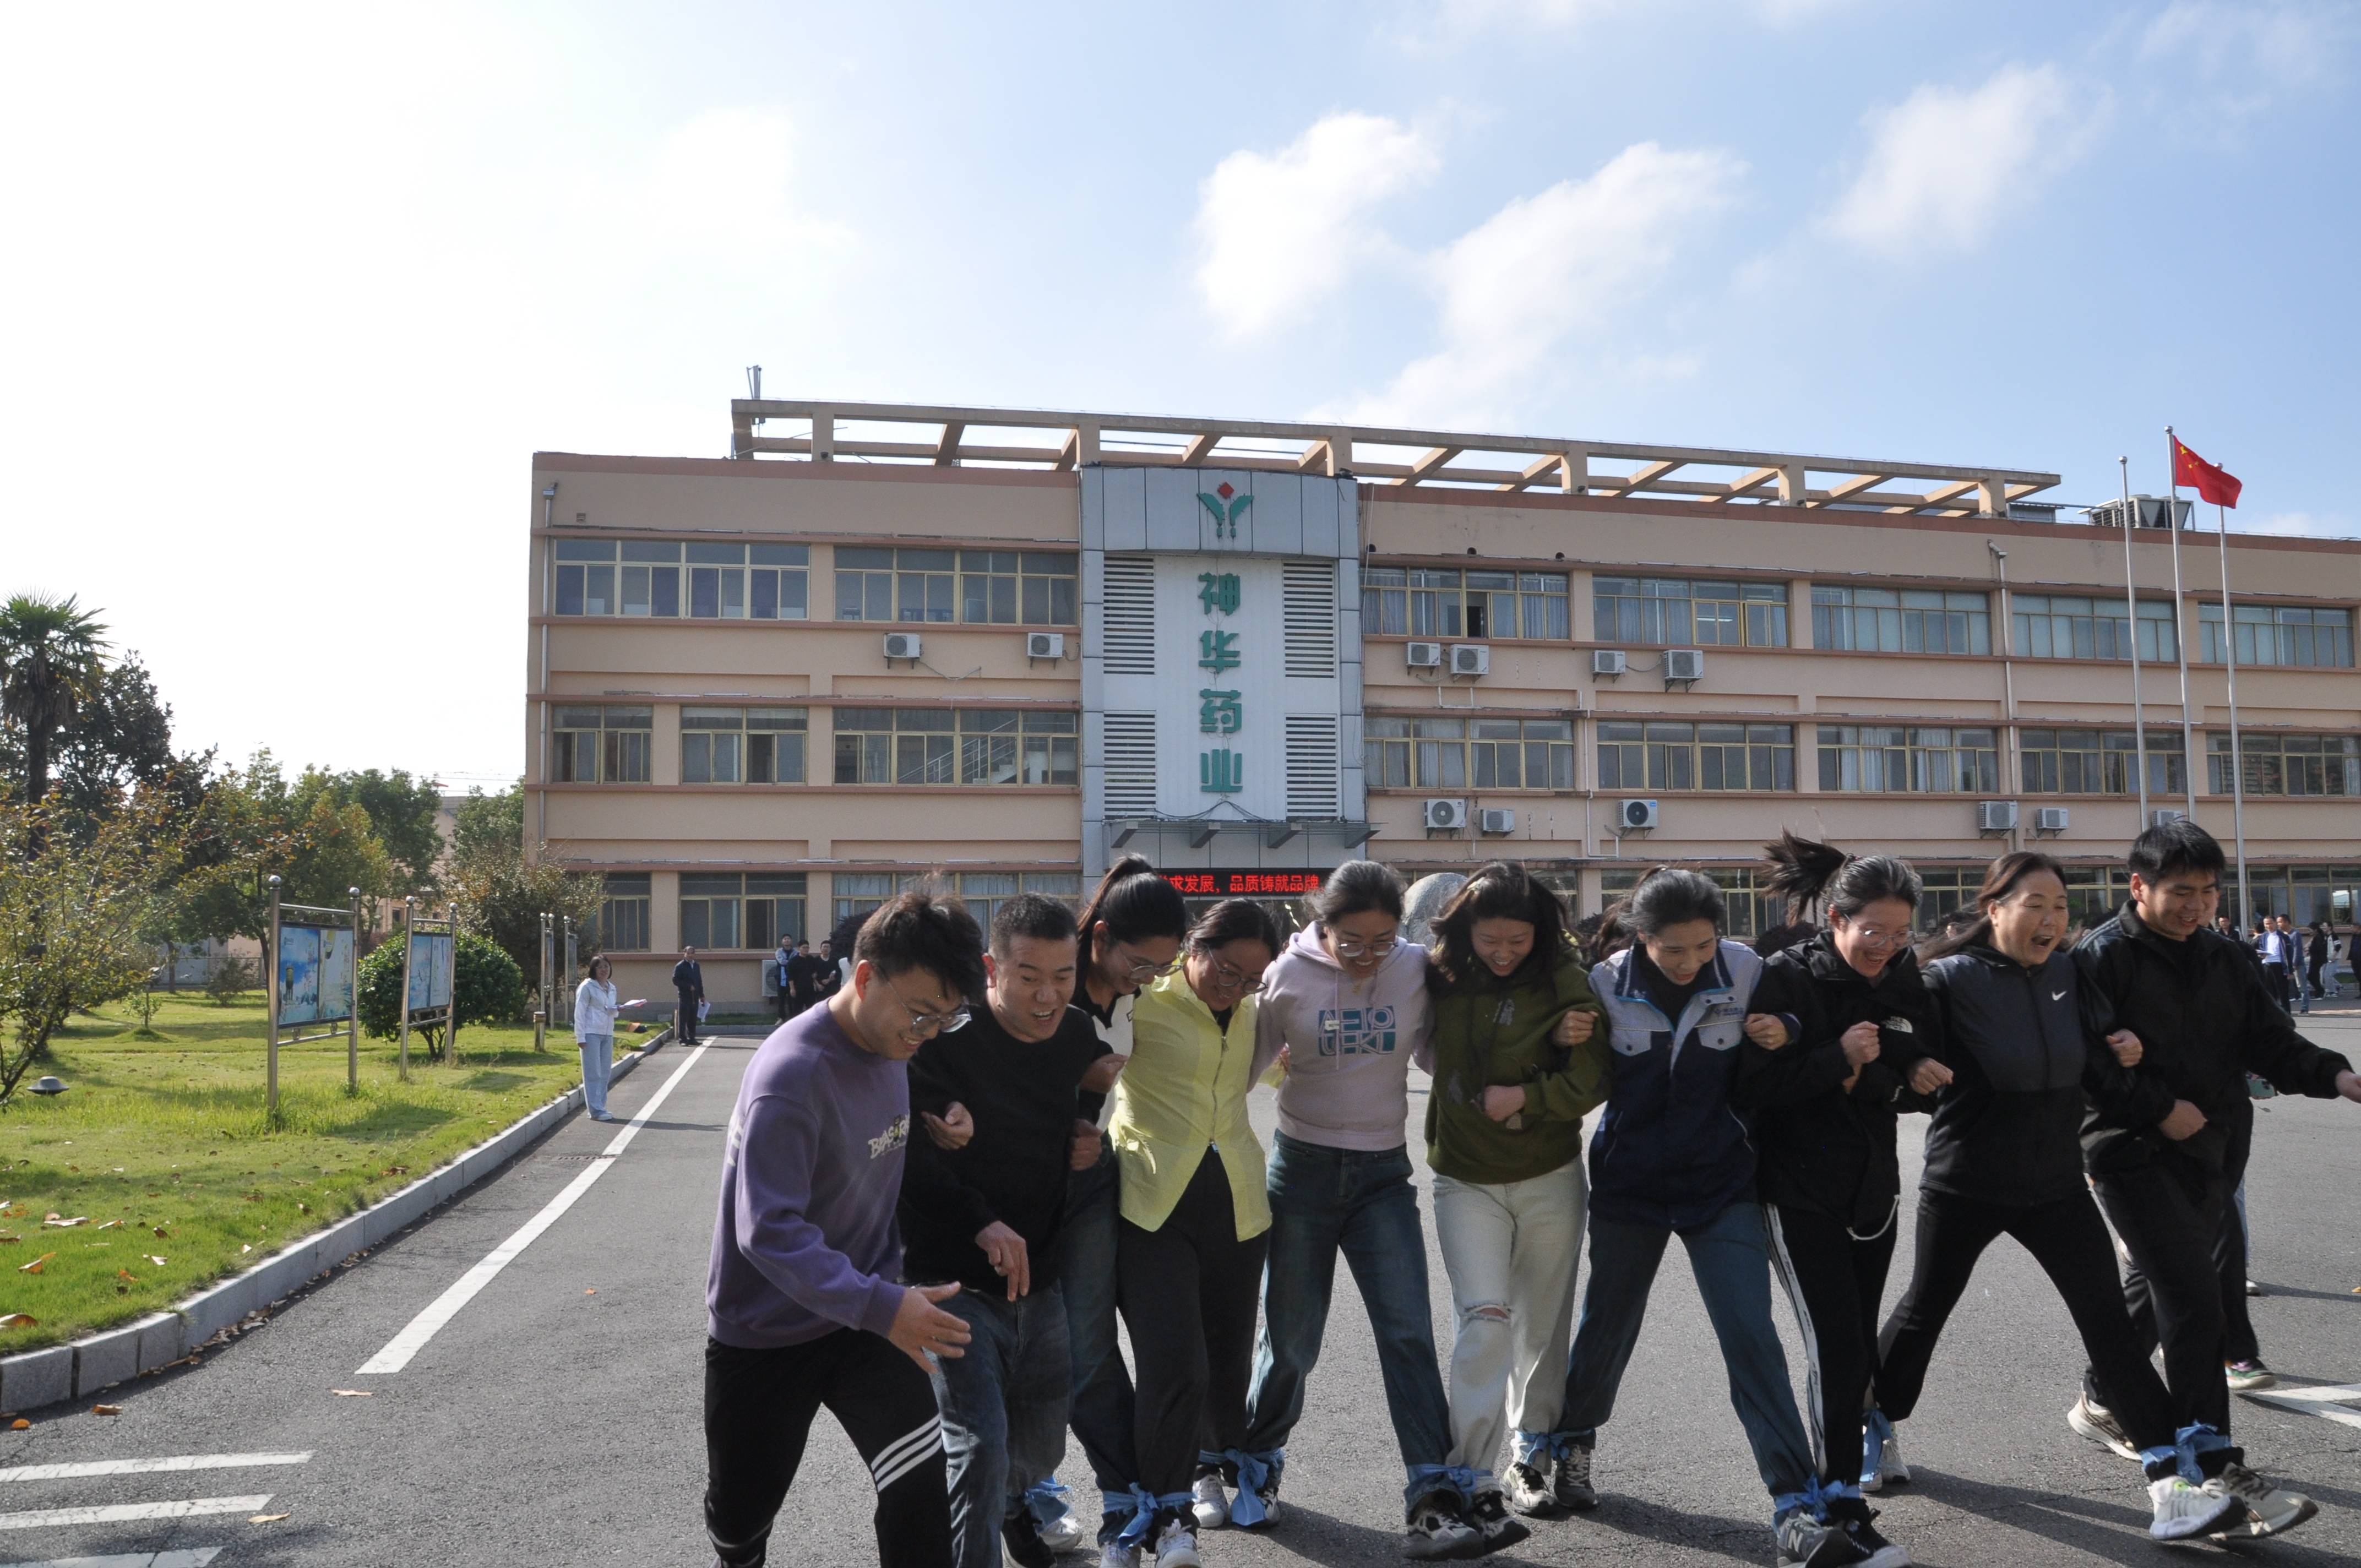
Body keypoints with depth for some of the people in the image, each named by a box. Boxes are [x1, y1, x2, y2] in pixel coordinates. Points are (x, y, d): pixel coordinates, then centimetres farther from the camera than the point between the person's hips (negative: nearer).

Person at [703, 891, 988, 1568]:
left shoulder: (893, 1045, -6)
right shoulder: (791, 1075, -29)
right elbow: (771, 1231, -33)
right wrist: (881, 1308, -40)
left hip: (868, 1310, 5)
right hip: (766, 1333, -4)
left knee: (918, 1475, -17)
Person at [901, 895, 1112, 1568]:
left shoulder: (1080, 1038, -1)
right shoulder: (947, 1039, -19)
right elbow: (909, 1154, -21)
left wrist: (1096, 1146, -5)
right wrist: (982, 1222, -26)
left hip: (1040, 1281, 6)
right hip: (954, 1284, -6)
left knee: (1041, 1449, 21)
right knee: (980, 1448, -17)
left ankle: (1010, 1505, 54)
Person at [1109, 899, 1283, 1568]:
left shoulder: (1252, 1013, 9)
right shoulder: (1142, 1000, -9)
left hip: (1236, 1203, 6)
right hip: (1153, 1202, -5)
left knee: (1229, 1355, 13)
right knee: (1174, 1364, -13)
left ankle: (1214, 1464, 43)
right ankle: (1167, 1513, 8)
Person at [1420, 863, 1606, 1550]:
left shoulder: (1564, 982, -10)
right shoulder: (1442, 976, -5)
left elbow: (1588, 1083, -9)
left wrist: (1525, 1095, -18)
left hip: (1550, 1178, 0)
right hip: (1465, 1179, 0)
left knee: (1543, 1325, 11)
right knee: (1485, 1318, -11)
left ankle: (1533, 1458, 32)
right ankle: (1472, 1484, -5)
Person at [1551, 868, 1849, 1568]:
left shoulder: (1745, 970, -12)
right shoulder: (1606, 986, -14)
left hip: (1722, 1184, 0)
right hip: (1629, 1185, 0)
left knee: (1752, 1338, -9)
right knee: (1608, 1326, 15)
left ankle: (1797, 1509, -4)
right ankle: (1573, 1441, 42)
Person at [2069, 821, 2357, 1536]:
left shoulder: (2223, 962, 11)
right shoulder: (2103, 958, -11)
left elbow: (2270, 1041, 7)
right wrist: (2160, 1109, -20)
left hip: (2209, 1152, 8)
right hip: (2135, 1153, -8)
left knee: (2158, 1285, 19)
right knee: (2195, 1295, -14)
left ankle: (2100, 1401, 39)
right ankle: (2216, 1468, -10)